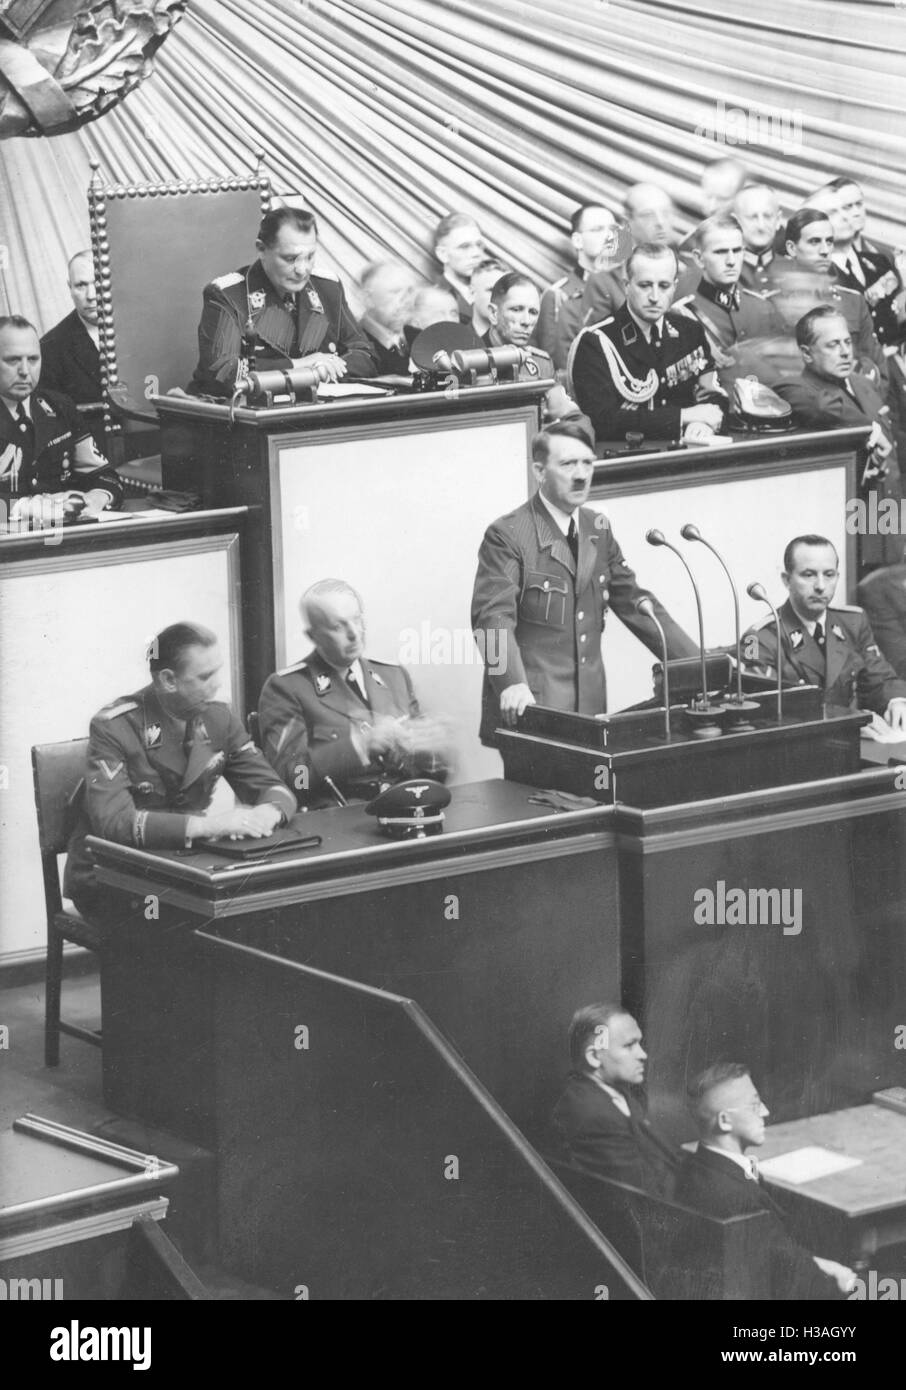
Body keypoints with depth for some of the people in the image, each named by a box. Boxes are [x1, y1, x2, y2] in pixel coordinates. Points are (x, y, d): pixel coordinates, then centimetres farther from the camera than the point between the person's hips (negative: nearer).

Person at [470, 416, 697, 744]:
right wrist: (513, 684, -35)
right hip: (531, 707, -5)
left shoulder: (598, 530, 12)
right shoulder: (507, 536, -9)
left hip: (590, 705, 5)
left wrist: (697, 665, 9)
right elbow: (493, 616, -19)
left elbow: (635, 603, 16)